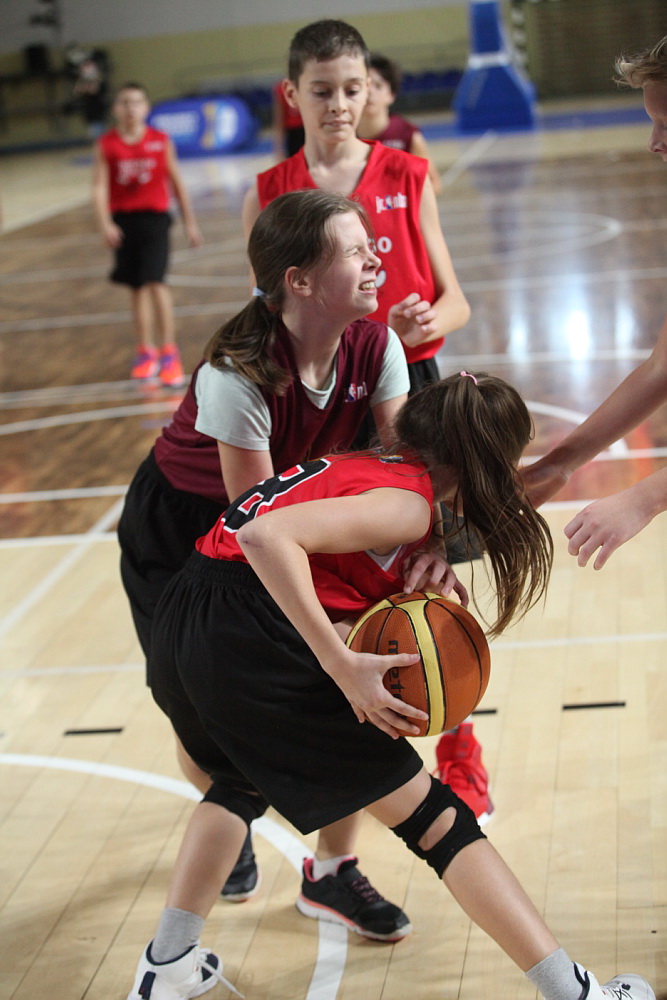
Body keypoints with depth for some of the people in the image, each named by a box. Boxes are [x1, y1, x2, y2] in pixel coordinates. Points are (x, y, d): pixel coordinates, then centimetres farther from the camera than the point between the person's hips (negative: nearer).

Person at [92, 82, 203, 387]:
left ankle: (169, 352, -8)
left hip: (154, 218, -2)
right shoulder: (106, 145, -2)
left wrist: (190, 222, 9)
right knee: (137, 288, 12)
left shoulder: (161, 141, -1)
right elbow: (100, 187, -7)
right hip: (123, 220, 2)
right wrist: (105, 224, -21)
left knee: (155, 282, -15)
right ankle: (145, 351, 24)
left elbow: (176, 183, 7)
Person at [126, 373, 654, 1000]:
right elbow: (268, 536, -22)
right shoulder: (407, 501, -7)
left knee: (244, 777, 37)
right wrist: (342, 665, -23)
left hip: (181, 631, 9)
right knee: (432, 816, 2)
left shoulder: (365, 464, 19)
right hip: (251, 640, -9)